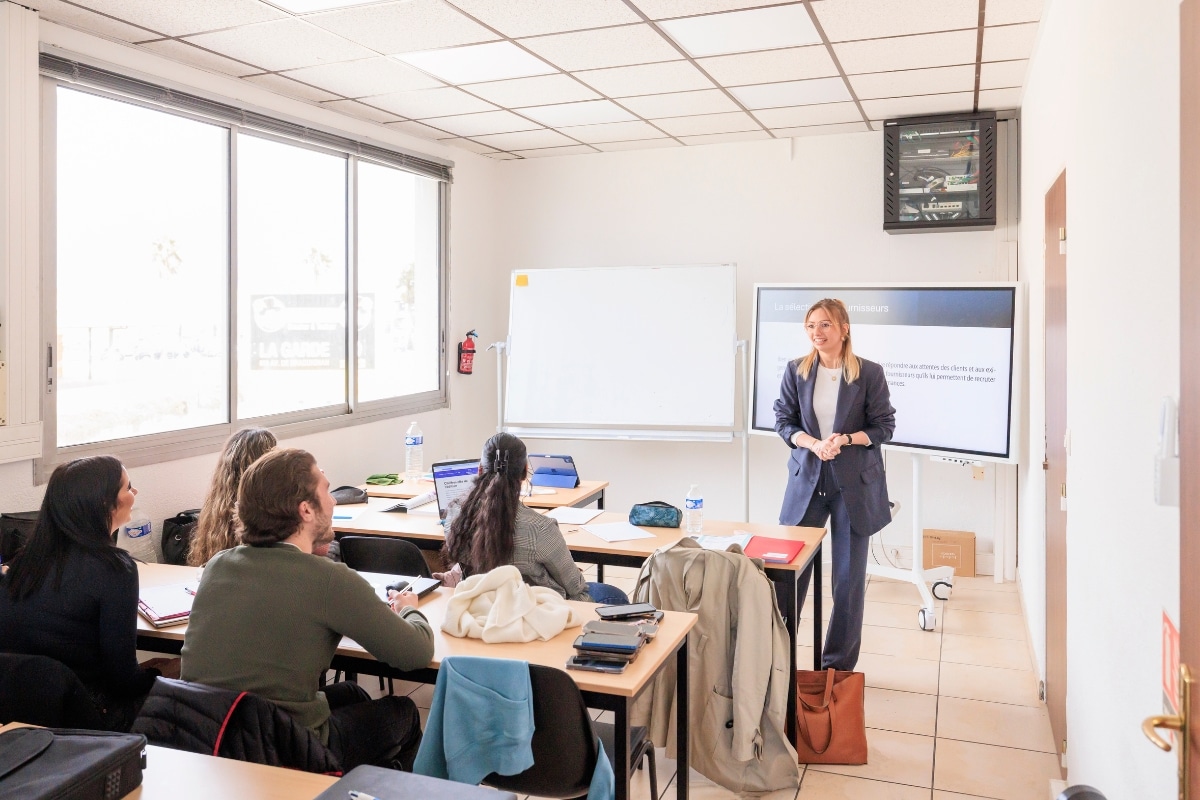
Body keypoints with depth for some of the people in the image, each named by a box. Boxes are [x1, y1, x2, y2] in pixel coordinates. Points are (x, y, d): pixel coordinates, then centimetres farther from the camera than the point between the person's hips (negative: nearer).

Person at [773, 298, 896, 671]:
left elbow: (884, 426, -2)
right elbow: (783, 421, 3)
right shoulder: (796, 371, 0)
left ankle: (839, 664, 22)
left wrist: (846, 439, -19)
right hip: (807, 478, 2)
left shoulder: (870, 373, -6)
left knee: (849, 577, 7)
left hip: (855, 483, -1)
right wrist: (813, 443, -15)